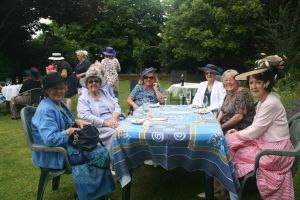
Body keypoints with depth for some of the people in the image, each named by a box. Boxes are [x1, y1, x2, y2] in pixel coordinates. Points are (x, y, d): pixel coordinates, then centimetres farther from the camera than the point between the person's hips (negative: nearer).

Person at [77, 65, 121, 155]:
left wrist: (114, 119, -11)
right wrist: (106, 123, -17)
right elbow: (86, 117, -8)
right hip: (99, 127, -4)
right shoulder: (83, 99, 7)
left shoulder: (106, 92, 20)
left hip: (115, 122, 4)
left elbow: (116, 107, 10)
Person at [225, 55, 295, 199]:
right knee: (228, 142, 4)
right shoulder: (263, 100, 7)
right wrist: (239, 132, 0)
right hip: (265, 143, 9)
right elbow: (256, 127, 12)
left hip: (274, 150, -9)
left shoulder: (270, 103, -23)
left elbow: (256, 131, -20)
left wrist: (236, 135, -6)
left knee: (230, 149, -9)